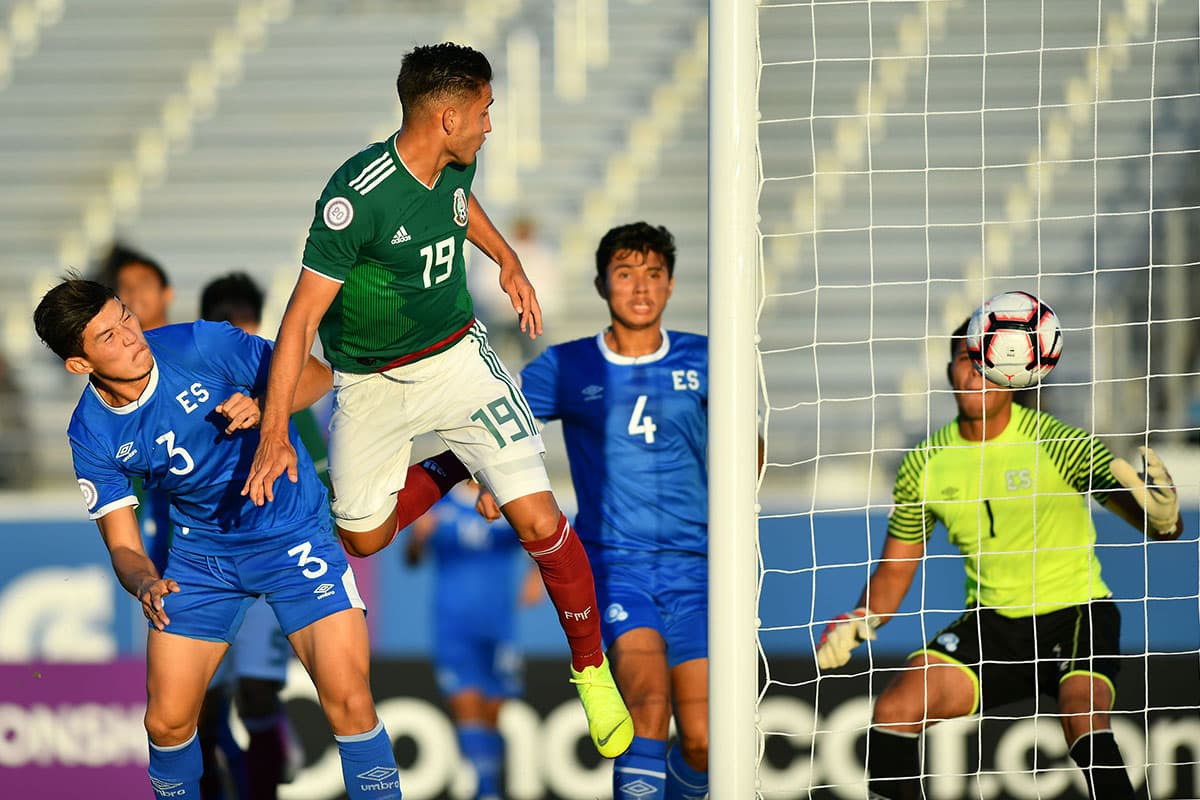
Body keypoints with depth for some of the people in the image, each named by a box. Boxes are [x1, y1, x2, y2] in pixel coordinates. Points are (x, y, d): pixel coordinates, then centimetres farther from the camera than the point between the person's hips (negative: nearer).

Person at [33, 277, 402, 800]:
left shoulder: (198, 346, -18)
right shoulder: (91, 437, -9)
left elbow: (315, 375, -7)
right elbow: (122, 546, -7)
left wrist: (264, 410, -28)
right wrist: (145, 585, -30)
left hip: (293, 534, -3)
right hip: (201, 555, 3)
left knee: (348, 703, -17)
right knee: (166, 724, -1)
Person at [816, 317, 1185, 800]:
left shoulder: (1058, 444, -15)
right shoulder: (925, 465, -1)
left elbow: (1151, 521, -19)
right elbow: (896, 568, 9)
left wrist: (1163, 518, -44)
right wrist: (861, 619, -11)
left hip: (1075, 614, -4)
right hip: (991, 622, 4)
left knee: (1083, 720, -32)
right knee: (894, 709, -16)